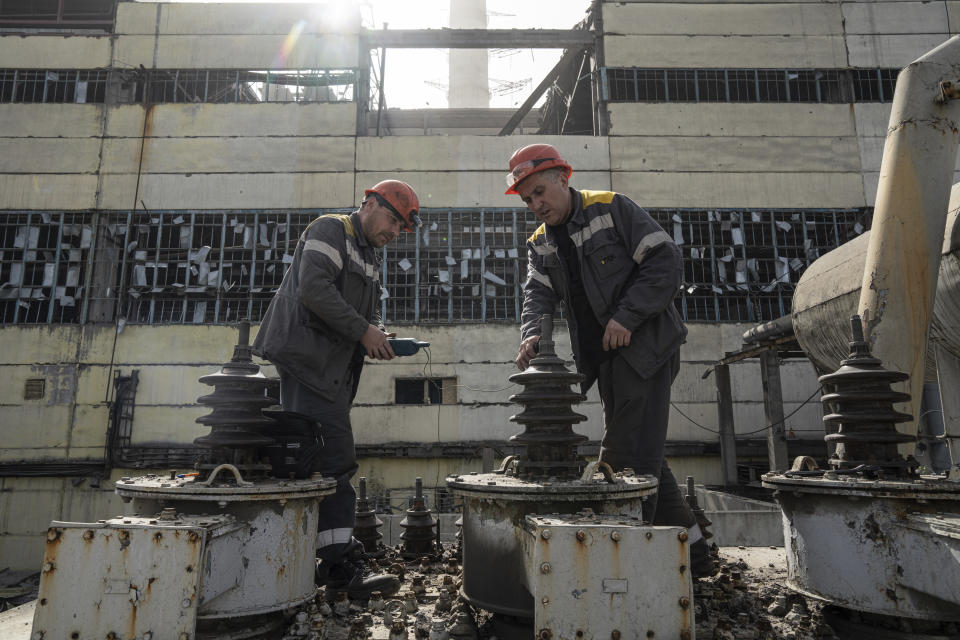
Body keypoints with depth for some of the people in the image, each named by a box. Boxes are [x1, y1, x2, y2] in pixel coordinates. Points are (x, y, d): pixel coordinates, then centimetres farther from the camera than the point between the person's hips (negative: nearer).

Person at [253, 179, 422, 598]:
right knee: (335, 461, -13)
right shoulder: (330, 230, -3)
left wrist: (376, 338, 4)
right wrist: (365, 332, -16)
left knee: (334, 464, 10)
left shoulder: (369, 258, 25)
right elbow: (314, 289, -19)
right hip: (308, 358, -10)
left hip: (334, 368, 10)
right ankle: (343, 564, -8)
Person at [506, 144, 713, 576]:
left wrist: (626, 316, -19)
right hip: (605, 358, 7)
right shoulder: (540, 245, 13)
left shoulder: (612, 209, -5)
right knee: (643, 455, 13)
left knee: (625, 457, -9)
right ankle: (691, 551, 26)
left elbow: (665, 261, -11)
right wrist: (531, 333, -23)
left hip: (644, 346, -7)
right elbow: (538, 294, -1)